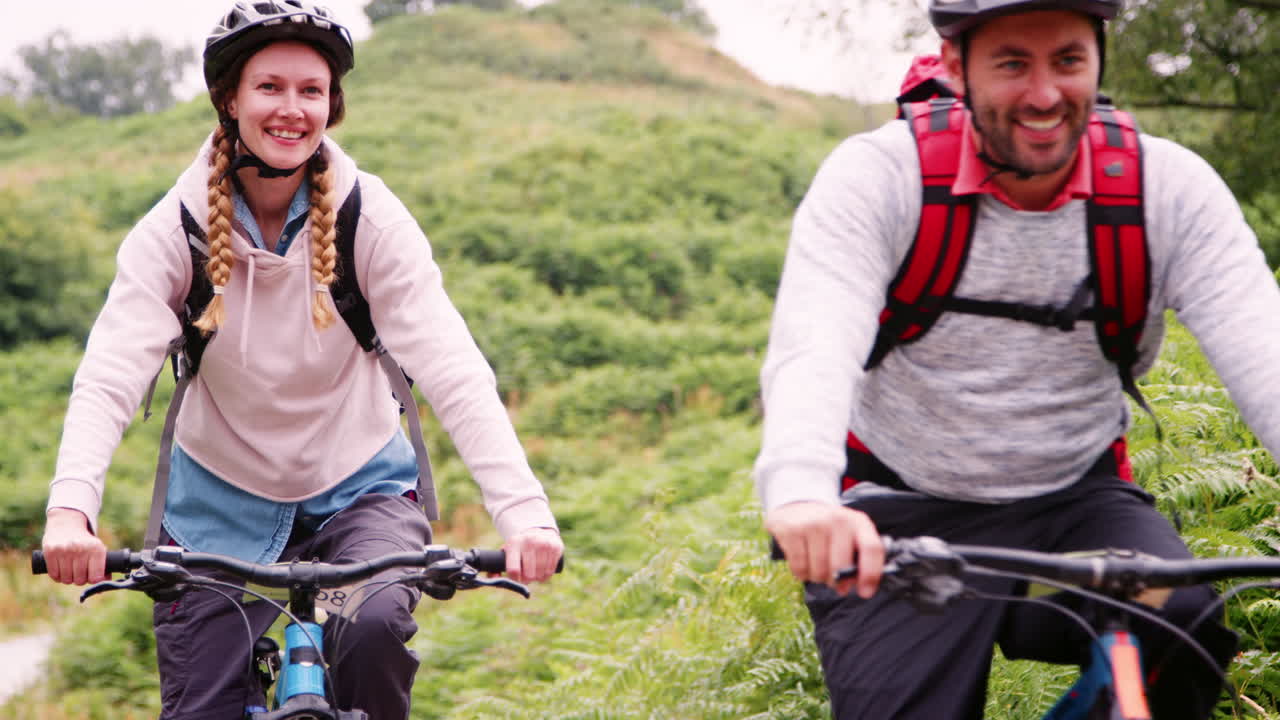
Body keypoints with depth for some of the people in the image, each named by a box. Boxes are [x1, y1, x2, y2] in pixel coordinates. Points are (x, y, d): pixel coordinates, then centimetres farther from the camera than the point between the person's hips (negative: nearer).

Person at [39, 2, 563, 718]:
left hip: (358, 489, -1)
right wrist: (70, 507, -43)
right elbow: (110, 375, -24)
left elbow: (452, 368, -24)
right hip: (223, 502, 1)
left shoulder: (371, 218, -15)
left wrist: (523, 508, -39)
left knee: (376, 628, -29)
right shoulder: (176, 228, -13)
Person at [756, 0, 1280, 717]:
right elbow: (813, 345, -29)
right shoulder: (878, 175, -13)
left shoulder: (1169, 186, -8)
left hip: (1077, 498, 1)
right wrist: (800, 493, -51)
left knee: (1184, 631, -26)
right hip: (907, 514, -1)